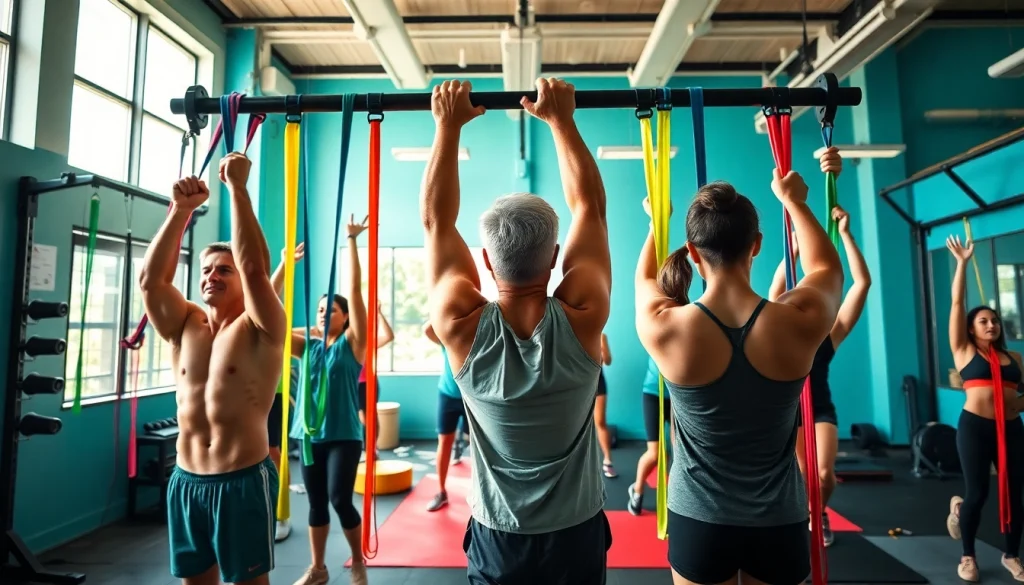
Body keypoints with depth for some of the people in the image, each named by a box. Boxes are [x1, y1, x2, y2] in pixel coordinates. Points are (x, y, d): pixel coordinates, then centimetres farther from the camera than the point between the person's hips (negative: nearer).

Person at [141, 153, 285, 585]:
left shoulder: (259, 330, -7)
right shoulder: (184, 327, 8)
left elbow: (254, 268, -22)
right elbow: (150, 278, -5)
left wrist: (237, 188, -21)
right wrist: (181, 210, -10)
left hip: (243, 481, -5)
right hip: (186, 481, 5)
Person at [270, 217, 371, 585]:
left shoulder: (352, 344, -4)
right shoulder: (308, 345, 6)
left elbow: (355, 291, -12)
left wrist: (352, 241, -14)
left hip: (343, 435, -4)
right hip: (309, 434, 4)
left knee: (340, 500, -7)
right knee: (316, 503, 12)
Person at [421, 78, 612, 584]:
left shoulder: (462, 326, -23)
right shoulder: (582, 317, -23)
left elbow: (435, 220, -11)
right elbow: (588, 206, -11)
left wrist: (448, 126, -8)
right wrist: (560, 120, -7)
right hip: (576, 535, 1)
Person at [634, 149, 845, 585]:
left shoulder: (664, 327, -20)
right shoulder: (801, 322, -18)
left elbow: (645, 278, 5)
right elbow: (827, 268, 6)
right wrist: (793, 201, 19)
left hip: (698, 521, -1)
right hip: (779, 524, 1)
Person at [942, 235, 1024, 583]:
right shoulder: (965, 351, 1)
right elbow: (957, 303, -4)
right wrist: (962, 262, -5)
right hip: (975, 427, -4)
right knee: (978, 493, 0)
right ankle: (968, 557, 20)